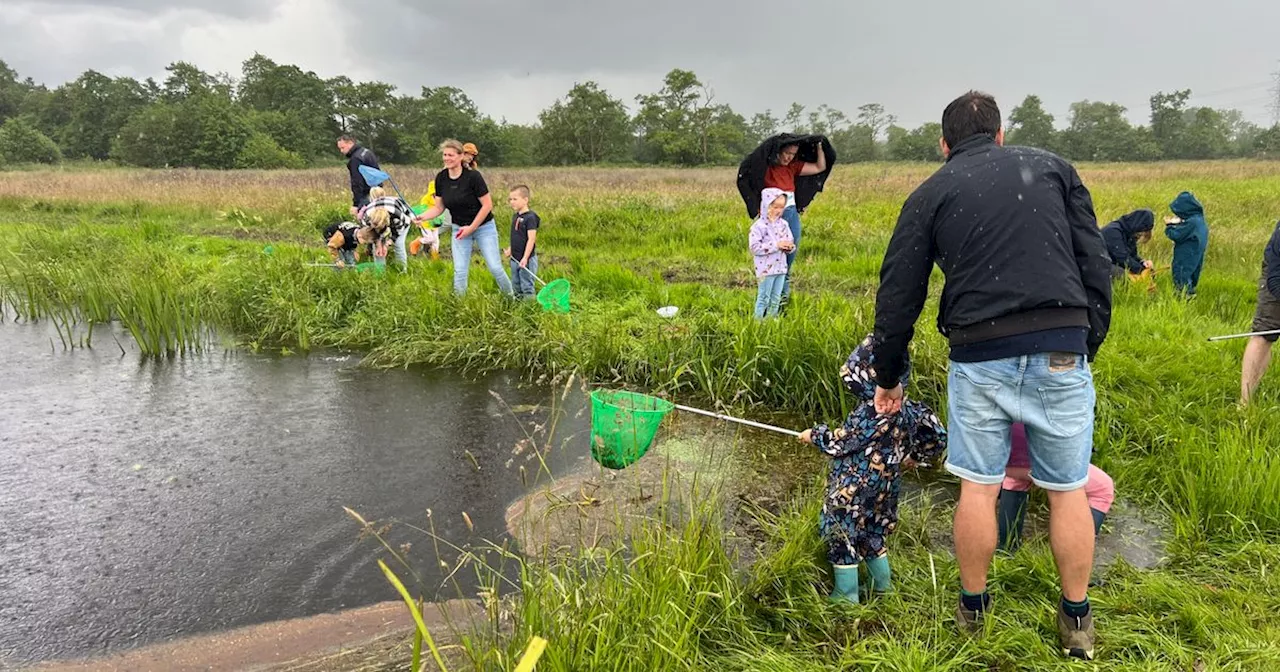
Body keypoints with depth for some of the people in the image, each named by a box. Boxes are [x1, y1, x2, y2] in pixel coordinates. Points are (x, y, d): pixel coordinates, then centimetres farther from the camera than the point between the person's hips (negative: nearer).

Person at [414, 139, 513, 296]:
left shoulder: (473, 176, -20)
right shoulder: (441, 178, -6)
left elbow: (487, 205, -17)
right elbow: (439, 207, 2)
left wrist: (471, 228, -16)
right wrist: (423, 217, -17)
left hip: (483, 227, -4)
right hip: (459, 229, 4)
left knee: (495, 268, -3)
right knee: (459, 271, -1)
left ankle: (511, 298, 19)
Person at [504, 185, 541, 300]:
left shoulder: (530, 217, -16)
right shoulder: (515, 216, 9)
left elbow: (531, 239, -20)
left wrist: (525, 258, -23)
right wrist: (510, 250, 14)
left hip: (526, 259, -8)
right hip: (515, 259, 8)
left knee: (527, 286, 0)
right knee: (516, 285, 17)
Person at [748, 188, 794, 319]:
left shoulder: (783, 224, 6)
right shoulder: (759, 226, -14)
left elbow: (789, 241, 16)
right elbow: (754, 247, -21)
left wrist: (789, 246, -10)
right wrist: (776, 245, -23)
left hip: (781, 267, 6)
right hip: (766, 269, -6)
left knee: (776, 299, 14)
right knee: (764, 298, 1)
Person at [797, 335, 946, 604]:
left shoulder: (871, 411, -27)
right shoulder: (907, 409, -3)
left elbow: (842, 443, -19)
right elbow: (937, 434, 7)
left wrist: (815, 435, -2)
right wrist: (916, 457, 21)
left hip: (853, 492, -8)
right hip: (885, 488, 8)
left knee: (841, 536, 7)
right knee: (871, 533, 25)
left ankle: (846, 594, 16)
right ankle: (882, 586, 35)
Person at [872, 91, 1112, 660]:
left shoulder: (930, 194, 10)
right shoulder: (1052, 168, 14)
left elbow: (898, 294, 9)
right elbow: (1096, 265, 8)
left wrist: (888, 378, 19)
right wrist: (1089, 344, 15)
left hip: (980, 356, -1)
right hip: (1061, 352, 1)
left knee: (978, 487, 11)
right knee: (1068, 490, 13)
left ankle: (973, 612, 26)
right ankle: (1076, 623, 25)